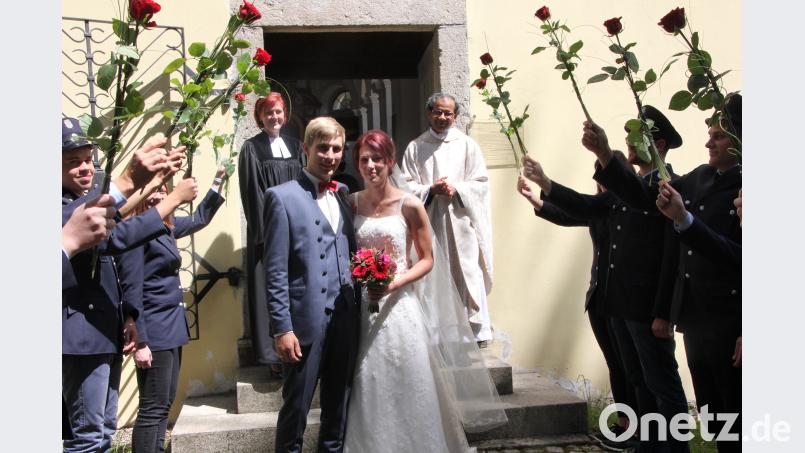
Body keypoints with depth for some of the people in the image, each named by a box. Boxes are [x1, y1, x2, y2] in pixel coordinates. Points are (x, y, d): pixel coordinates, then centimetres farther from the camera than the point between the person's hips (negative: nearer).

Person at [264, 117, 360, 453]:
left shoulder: (344, 194, 12)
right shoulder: (282, 197, -6)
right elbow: (275, 271, -9)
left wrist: (359, 308, 5)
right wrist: (281, 327, -13)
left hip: (345, 319, 6)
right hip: (306, 320, -5)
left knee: (338, 407, 16)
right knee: (296, 407, 7)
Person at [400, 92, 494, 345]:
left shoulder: (467, 145, 6)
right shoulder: (415, 148, 7)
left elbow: (481, 183, 3)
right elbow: (406, 185, 3)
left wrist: (457, 190, -12)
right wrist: (430, 190, -12)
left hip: (461, 222, -1)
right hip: (429, 223, 1)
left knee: (469, 276, -2)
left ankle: (478, 333, 5)